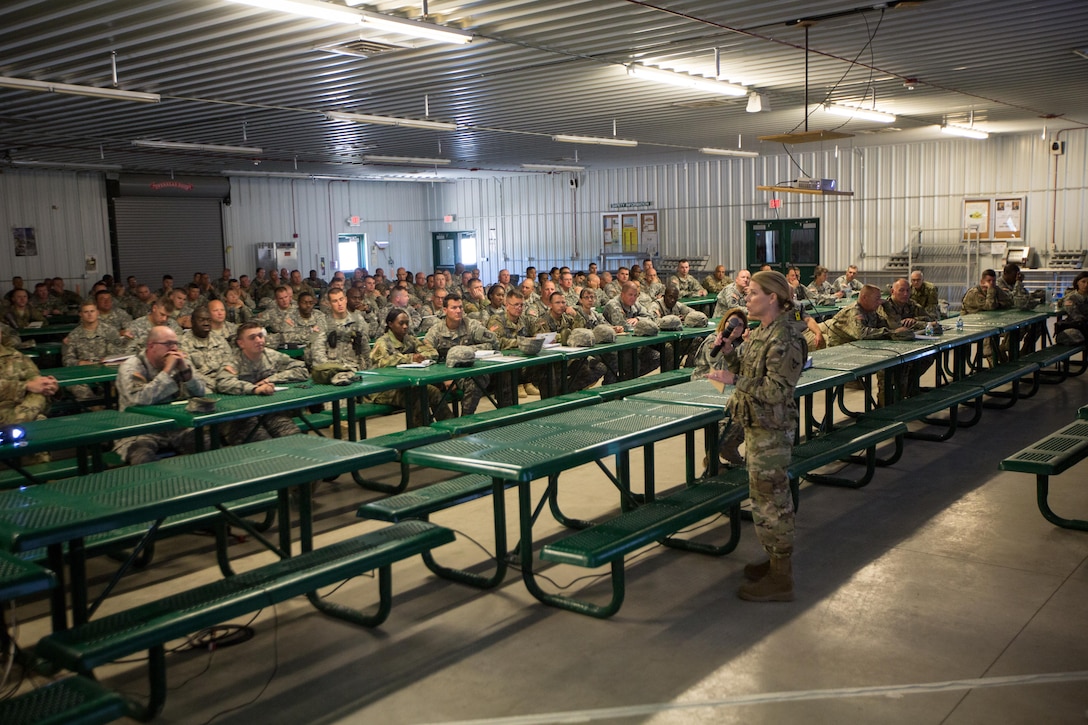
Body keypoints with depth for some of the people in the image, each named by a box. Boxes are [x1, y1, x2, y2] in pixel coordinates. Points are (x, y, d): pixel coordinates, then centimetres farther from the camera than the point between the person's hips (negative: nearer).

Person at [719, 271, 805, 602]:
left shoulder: (785, 339, -20)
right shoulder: (759, 333, 9)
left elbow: (776, 390, -24)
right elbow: (742, 370, 15)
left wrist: (738, 384, -26)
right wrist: (729, 347, 1)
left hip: (771, 431, -10)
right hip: (755, 425, 10)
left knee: (769, 500, -2)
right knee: (770, 497, 20)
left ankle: (780, 580, 9)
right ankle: (776, 560, 34)